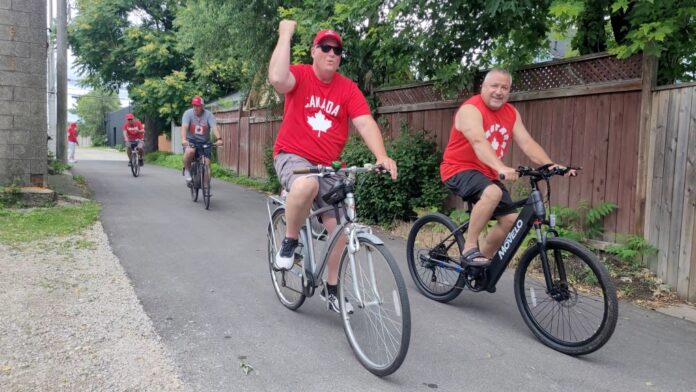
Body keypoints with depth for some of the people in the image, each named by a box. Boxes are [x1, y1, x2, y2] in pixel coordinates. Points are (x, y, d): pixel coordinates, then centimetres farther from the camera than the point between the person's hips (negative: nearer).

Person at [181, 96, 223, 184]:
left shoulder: (208, 114, -10)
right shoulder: (188, 113, -11)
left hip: (204, 142, 1)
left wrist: (218, 139, -41)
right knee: (190, 151, -34)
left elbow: (214, 127, -24)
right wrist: (183, 139, -43)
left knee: (207, 164, -7)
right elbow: (184, 127, -25)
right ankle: (187, 170, -7)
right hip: (191, 140, -1)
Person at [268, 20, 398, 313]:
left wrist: (382, 157, -28)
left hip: (328, 166, 4)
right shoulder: (300, 75, -6)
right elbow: (277, 79, -31)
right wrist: (285, 35, -23)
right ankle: (289, 242, -11)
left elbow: (365, 123, -12)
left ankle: (332, 288, 21)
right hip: (292, 156, -4)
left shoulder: (348, 88, 0)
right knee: (307, 185, -40)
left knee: (341, 226, -2)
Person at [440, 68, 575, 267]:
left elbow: (527, 143, -4)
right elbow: (479, 142, -35)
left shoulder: (511, 113, 4)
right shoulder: (471, 109, -18)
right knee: (493, 193, -35)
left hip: (487, 174, 8)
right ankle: (469, 249, -24)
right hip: (460, 169, -7)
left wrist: (550, 165, -20)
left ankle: (483, 260, 18)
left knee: (511, 220, -1)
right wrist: (500, 167, -50)